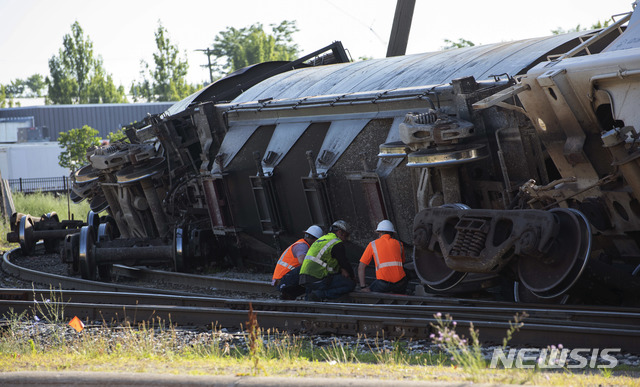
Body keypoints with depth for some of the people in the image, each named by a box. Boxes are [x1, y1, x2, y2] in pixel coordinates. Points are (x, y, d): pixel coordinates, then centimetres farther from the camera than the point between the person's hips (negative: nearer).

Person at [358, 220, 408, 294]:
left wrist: (363, 287, 4)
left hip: (383, 282, -3)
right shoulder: (399, 244, 19)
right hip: (400, 282, 3)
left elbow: (361, 267, 8)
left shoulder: (373, 244, 13)